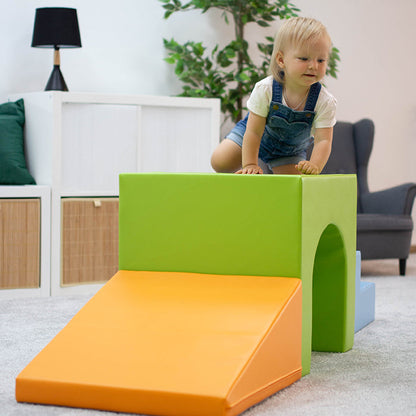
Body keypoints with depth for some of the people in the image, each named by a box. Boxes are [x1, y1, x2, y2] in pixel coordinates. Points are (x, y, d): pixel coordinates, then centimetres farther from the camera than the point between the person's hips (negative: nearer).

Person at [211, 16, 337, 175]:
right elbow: (254, 132, -27)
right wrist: (250, 165, -31)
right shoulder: (265, 90, -34)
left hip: (291, 149, 1)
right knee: (220, 162, -13)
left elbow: (323, 140, -33)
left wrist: (314, 166, -51)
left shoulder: (325, 101, -31)